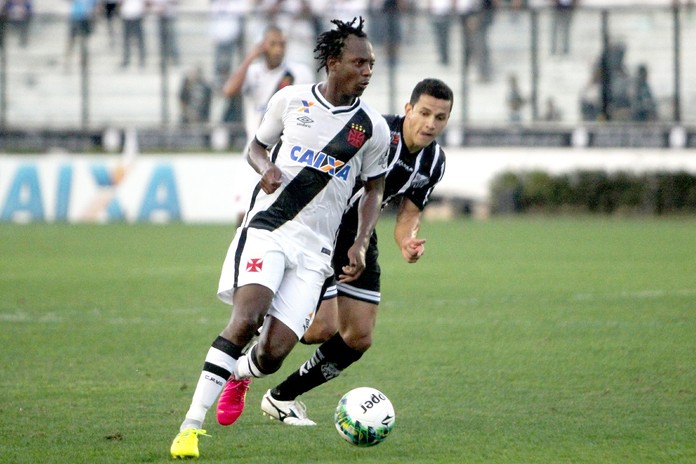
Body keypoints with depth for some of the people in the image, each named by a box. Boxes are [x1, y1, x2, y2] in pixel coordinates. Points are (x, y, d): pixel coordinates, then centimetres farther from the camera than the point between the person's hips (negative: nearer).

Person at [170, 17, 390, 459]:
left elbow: (374, 190, 15)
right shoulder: (291, 100, 3)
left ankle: (239, 374, 32)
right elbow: (256, 145, 18)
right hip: (267, 228, -1)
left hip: (314, 248, 1)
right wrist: (266, 167, -6)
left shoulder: (373, 128, 3)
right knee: (247, 317, -27)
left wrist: (361, 244, 1)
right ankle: (191, 426, -25)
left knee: (274, 353, -9)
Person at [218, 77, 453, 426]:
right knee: (321, 329, -17)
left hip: (359, 236, 8)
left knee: (359, 338, 4)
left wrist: (407, 241, -15)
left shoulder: (434, 162, -3)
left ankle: (282, 397, 21)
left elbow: (409, 211, 5)